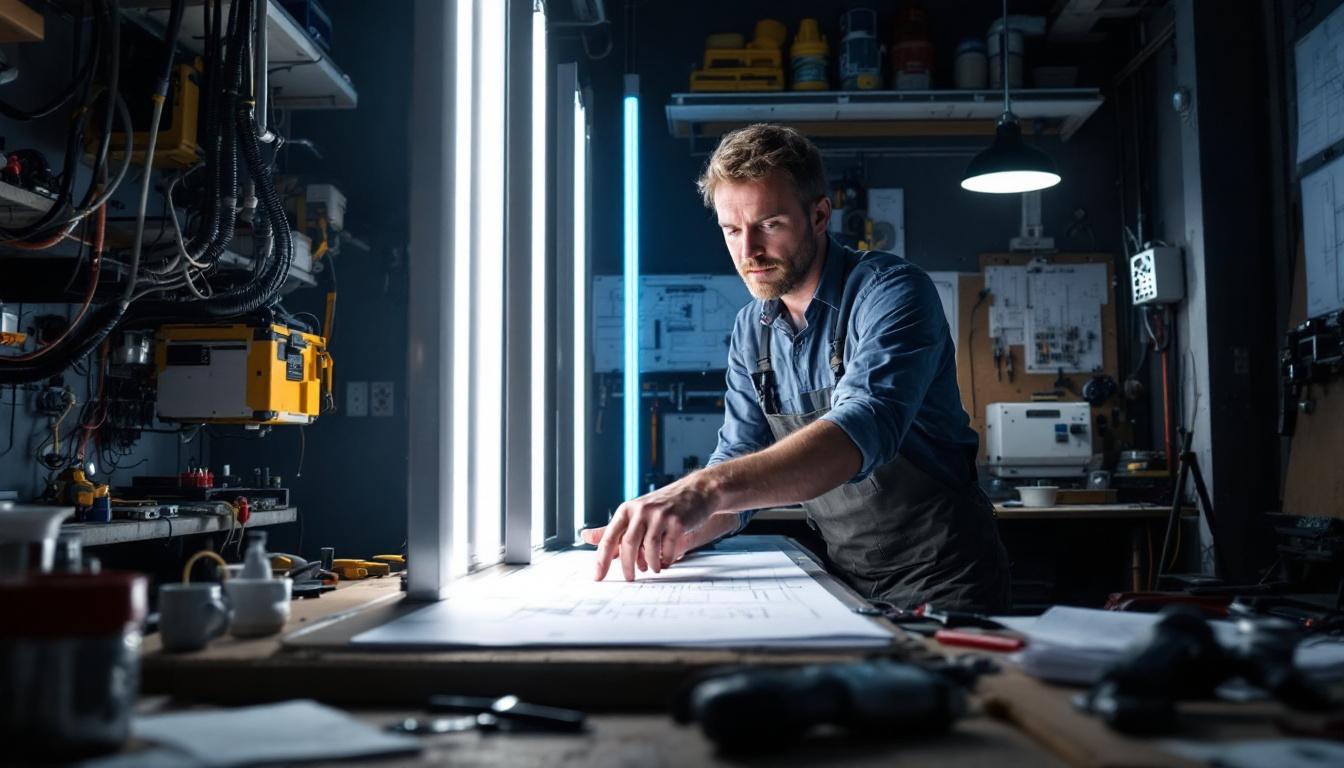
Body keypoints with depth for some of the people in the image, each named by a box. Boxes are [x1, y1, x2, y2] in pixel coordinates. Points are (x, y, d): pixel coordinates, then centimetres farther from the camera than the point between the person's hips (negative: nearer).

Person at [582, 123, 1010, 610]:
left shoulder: (891, 292, -16)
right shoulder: (751, 331, 5)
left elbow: (863, 429, -33)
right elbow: (739, 465, 7)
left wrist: (708, 487, -45)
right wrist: (665, 533, -15)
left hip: (941, 576, -5)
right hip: (848, 579, 5)